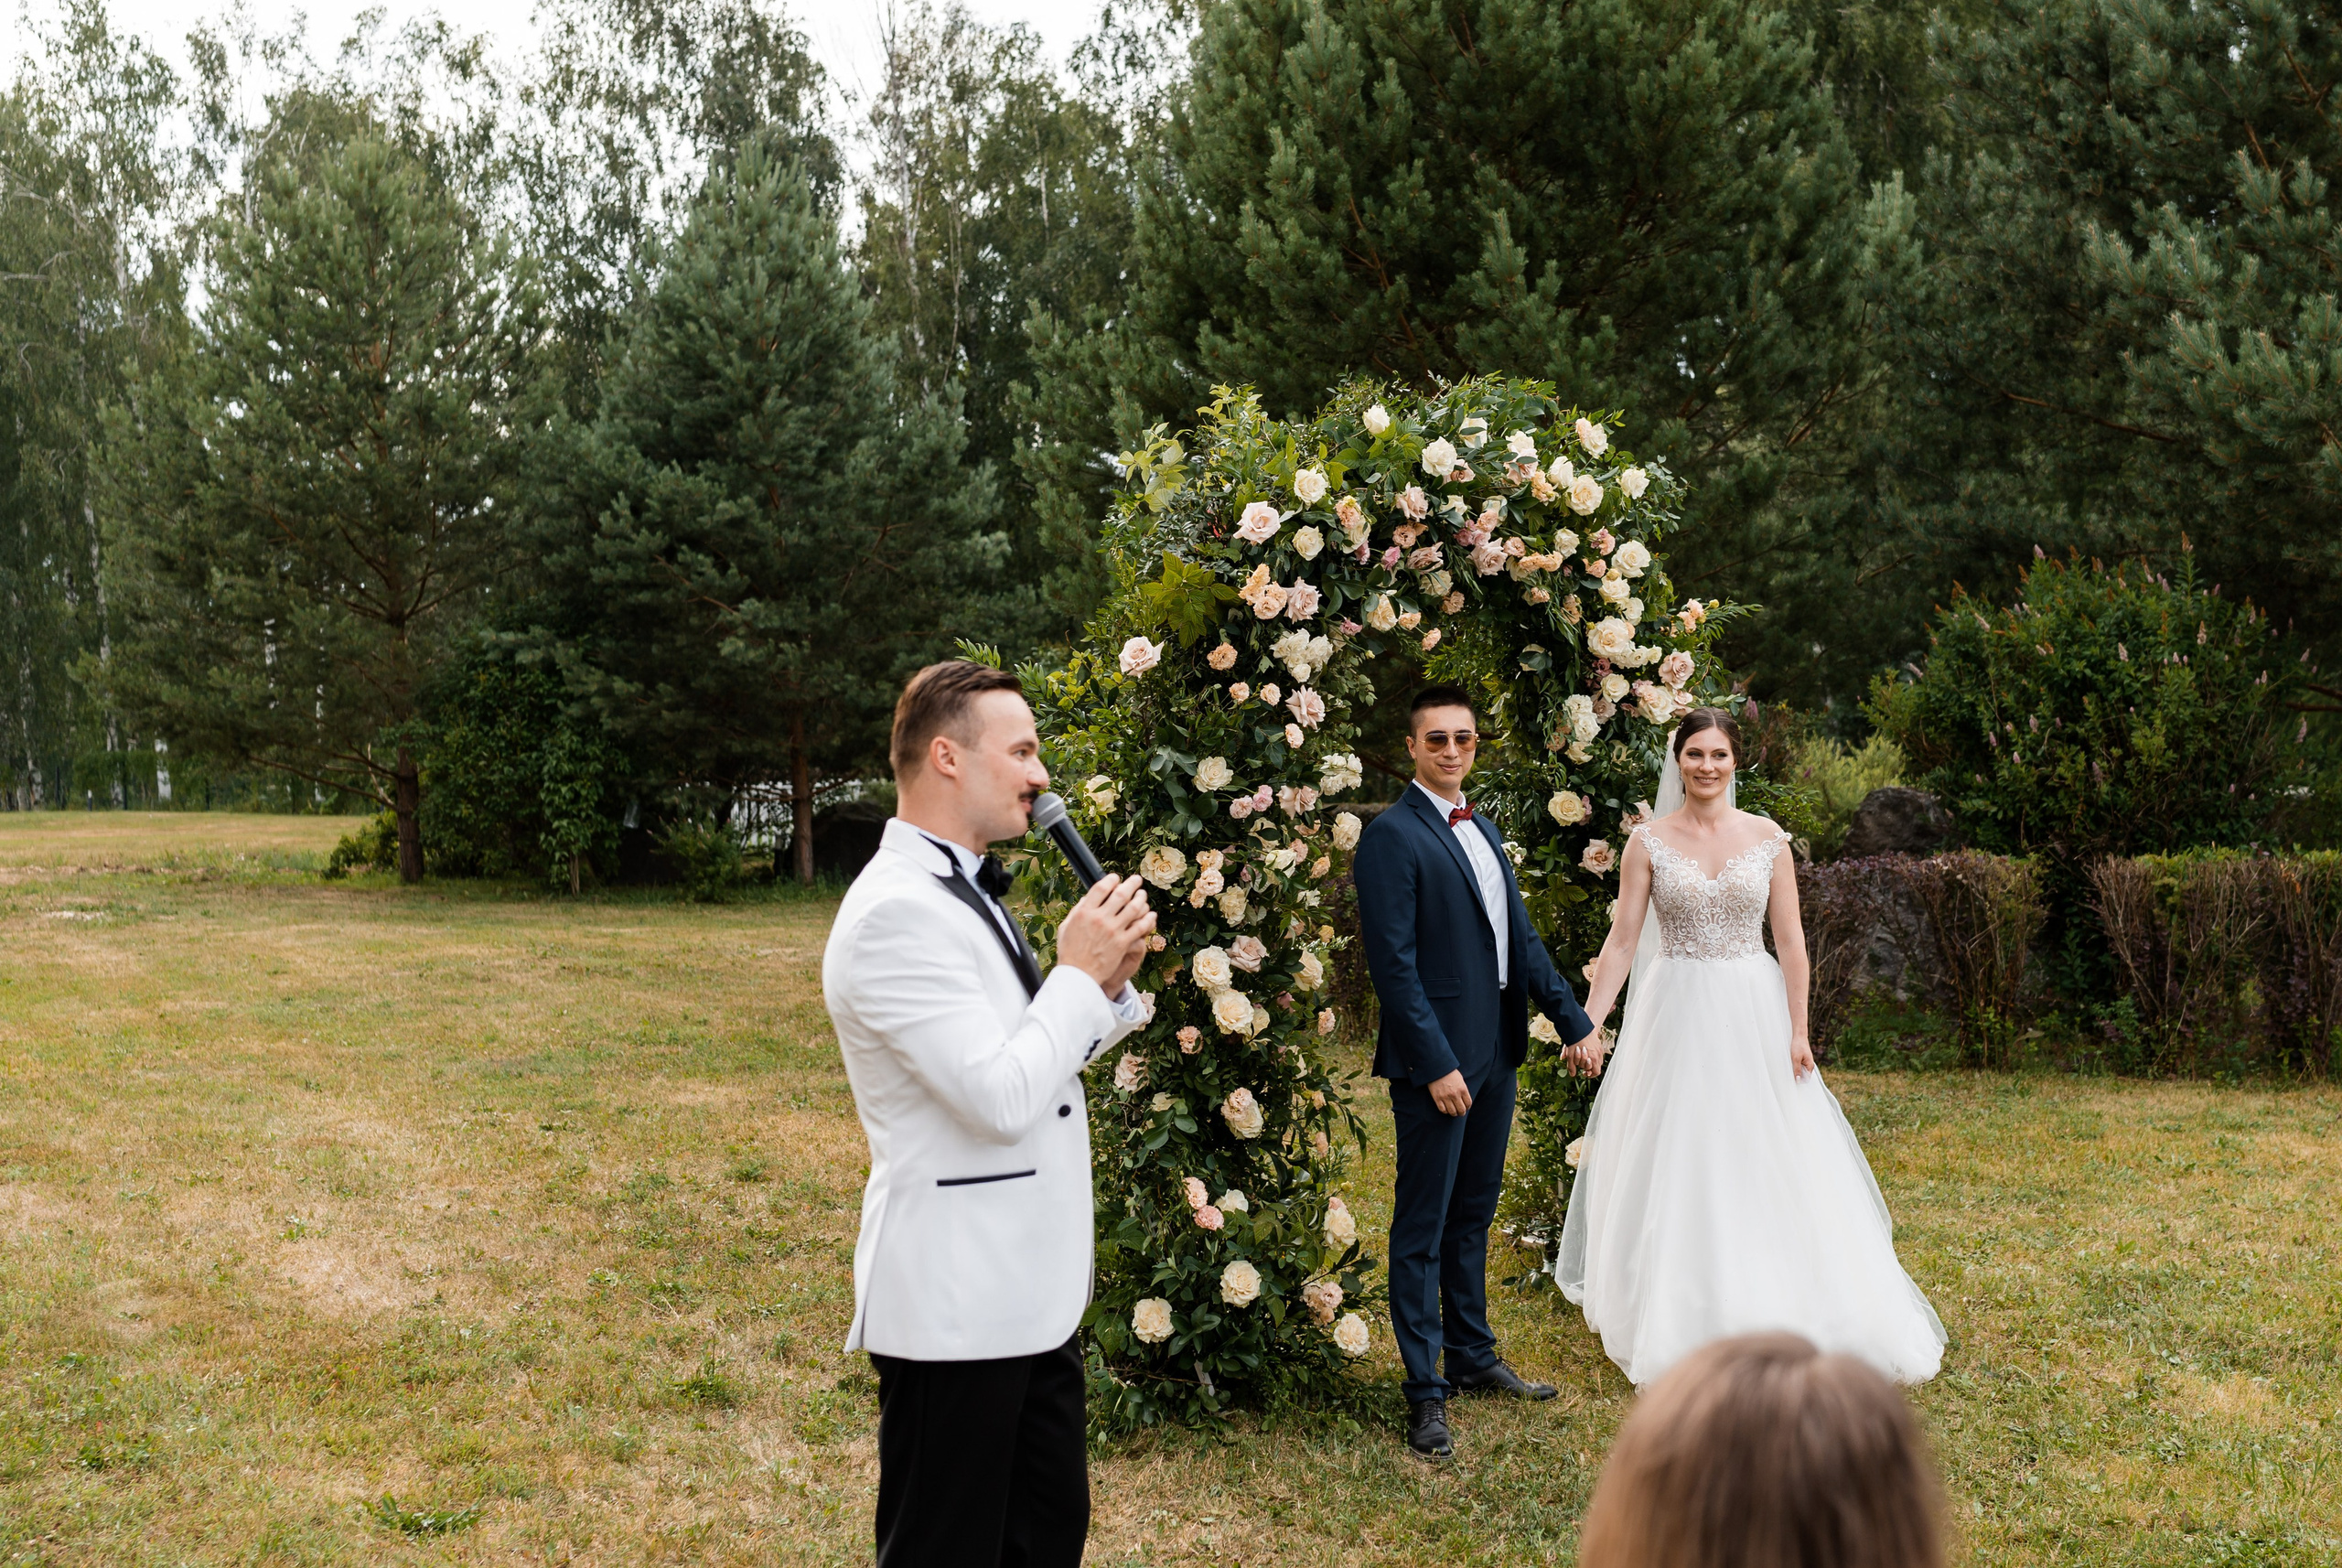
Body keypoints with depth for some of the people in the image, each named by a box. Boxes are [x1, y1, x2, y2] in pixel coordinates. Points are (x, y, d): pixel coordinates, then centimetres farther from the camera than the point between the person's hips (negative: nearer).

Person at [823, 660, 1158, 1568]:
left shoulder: (966, 894, 14)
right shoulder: (895, 914, -19)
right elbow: (1001, 1098, -25)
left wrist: (1110, 983, 3)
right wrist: (1078, 972, -12)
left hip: (1029, 1292, 10)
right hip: (955, 1312, -10)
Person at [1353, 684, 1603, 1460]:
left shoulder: (1482, 831, 14)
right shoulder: (1392, 836, -12)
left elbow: (1520, 936, 17)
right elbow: (1393, 962, -17)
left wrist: (1572, 1018, 11)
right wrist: (1437, 1063, -21)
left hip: (1495, 1052, 8)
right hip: (1437, 1060, -8)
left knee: (1473, 1214, 18)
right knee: (1423, 1226, 0)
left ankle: (1472, 1356, 30)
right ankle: (1426, 1390, 6)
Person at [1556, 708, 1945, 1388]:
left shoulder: (1768, 839, 2)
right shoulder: (1648, 841, -1)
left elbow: (1790, 939, 1)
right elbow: (1622, 941, -3)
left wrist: (1798, 1031, -5)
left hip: (1754, 1015, 1)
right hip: (1678, 1017, -1)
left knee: (1773, 1170, 4)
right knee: (1678, 1174, 2)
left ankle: (1781, 1320, 18)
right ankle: (1683, 1327, 14)